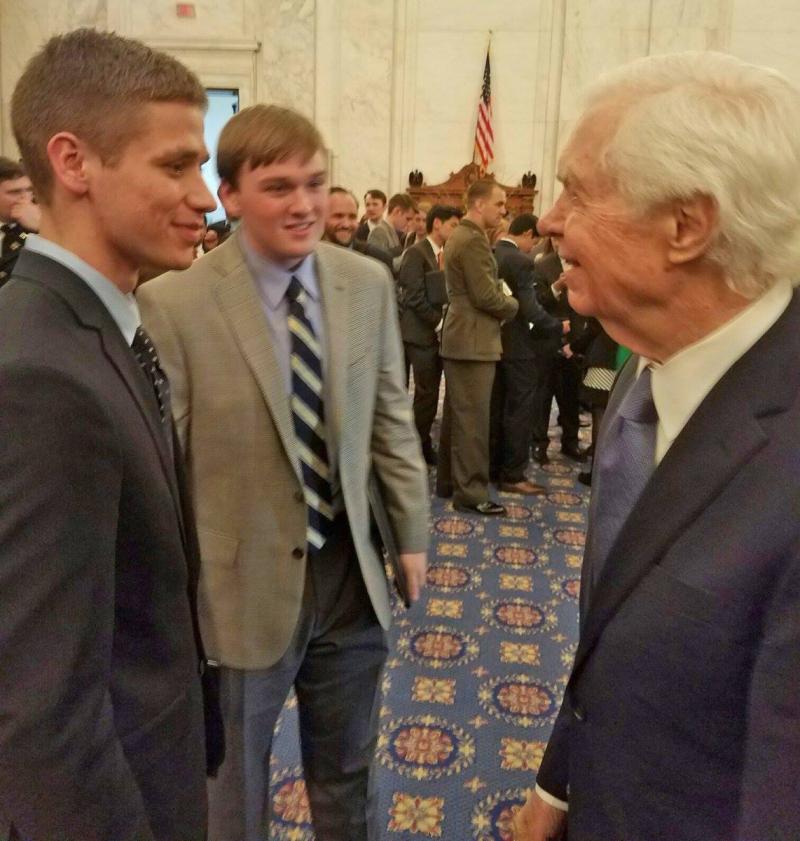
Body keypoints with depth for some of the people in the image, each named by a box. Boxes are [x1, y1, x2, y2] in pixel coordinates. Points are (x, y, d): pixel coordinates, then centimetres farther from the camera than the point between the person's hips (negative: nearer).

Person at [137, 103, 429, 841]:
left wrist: (412, 534, 7)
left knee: (348, 780, 25)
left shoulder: (370, 284, -2)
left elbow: (392, 418, 5)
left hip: (352, 576, 4)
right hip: (243, 589, -3)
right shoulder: (173, 303, -16)